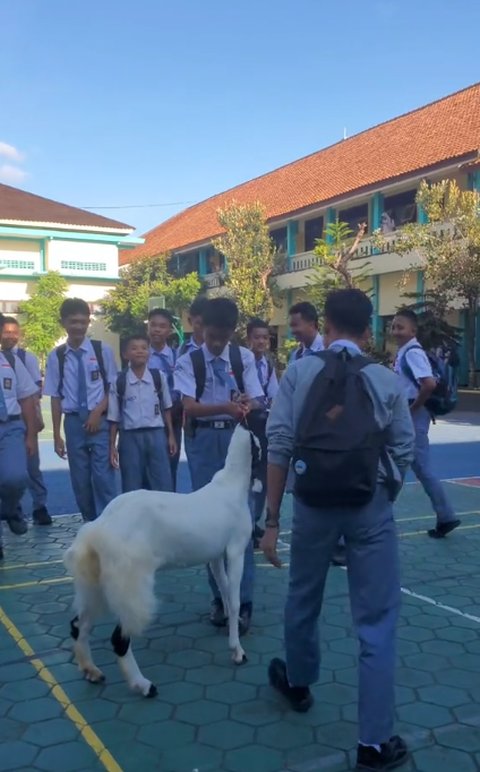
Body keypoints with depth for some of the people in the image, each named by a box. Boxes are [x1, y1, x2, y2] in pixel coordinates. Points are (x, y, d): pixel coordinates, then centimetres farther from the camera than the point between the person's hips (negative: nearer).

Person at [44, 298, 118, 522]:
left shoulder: (102, 350, -3)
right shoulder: (56, 356, -1)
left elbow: (114, 387, 3)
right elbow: (56, 397, 3)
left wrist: (98, 412, -10)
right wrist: (57, 435, 3)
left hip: (101, 421, -2)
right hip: (73, 422, 2)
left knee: (104, 476, -6)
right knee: (80, 480, 9)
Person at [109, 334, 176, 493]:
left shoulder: (159, 377, 2)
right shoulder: (119, 381, -2)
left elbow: (166, 408, 10)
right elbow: (114, 416, 1)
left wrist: (171, 435, 9)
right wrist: (112, 445, 0)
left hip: (156, 434, 1)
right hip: (130, 437, -1)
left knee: (164, 487, 3)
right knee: (132, 489, 8)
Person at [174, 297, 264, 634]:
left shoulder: (244, 358, 2)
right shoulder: (189, 362, -2)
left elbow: (255, 400, -2)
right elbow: (190, 406, -15)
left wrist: (246, 406, -27)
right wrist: (226, 407, -32)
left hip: (236, 437, 0)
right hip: (203, 440, 0)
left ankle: (244, 599, 5)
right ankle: (220, 596, 21)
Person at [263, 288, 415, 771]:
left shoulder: (299, 373, -2)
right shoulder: (387, 382, -1)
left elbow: (278, 446, -7)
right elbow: (402, 454, -1)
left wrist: (272, 519, -2)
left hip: (313, 505, 1)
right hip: (371, 508, -1)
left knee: (302, 600, 24)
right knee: (377, 622, 8)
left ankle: (297, 683, 48)